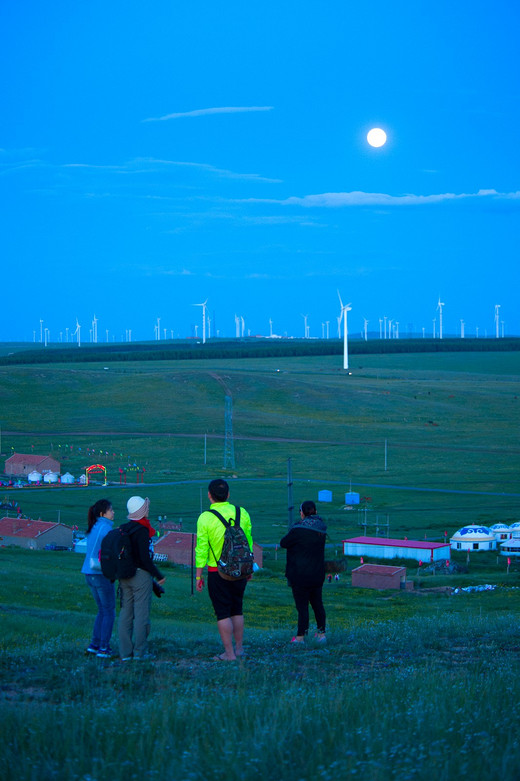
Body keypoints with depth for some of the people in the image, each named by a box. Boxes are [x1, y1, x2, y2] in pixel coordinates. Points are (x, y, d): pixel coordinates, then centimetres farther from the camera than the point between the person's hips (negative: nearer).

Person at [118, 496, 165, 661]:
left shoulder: (124, 529, 7)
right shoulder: (142, 531, -15)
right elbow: (145, 558, -19)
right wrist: (159, 576, -10)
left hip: (125, 577, 7)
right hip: (141, 575, -7)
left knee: (125, 612, 9)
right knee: (141, 613, -1)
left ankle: (125, 652, 11)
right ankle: (139, 651, 1)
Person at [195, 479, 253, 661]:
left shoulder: (205, 518, -11)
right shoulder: (242, 513, 0)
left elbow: (201, 549, -11)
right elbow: (249, 543, 8)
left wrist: (198, 576, -5)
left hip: (217, 572, -4)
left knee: (223, 613, 2)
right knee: (237, 609, 18)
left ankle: (229, 653, 1)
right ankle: (239, 648, 24)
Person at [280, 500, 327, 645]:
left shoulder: (299, 529, -18)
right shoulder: (321, 529, 3)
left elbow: (284, 543, -8)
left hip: (301, 575, -7)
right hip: (318, 574, 7)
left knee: (302, 606, -1)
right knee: (317, 603, 16)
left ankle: (300, 637, 4)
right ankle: (321, 633, 22)